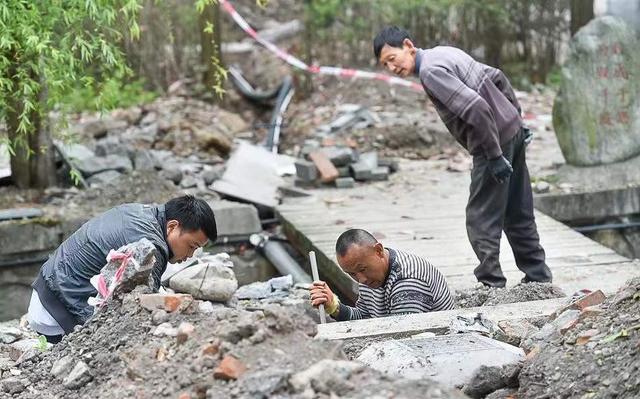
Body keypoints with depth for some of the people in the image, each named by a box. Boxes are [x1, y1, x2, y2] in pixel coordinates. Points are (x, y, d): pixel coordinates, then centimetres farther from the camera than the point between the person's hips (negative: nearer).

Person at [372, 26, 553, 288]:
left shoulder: (430, 71, -17)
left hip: (495, 141, -10)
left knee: (481, 221, -3)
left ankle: (492, 284, -1)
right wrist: (517, 119, 20)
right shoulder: (444, 52, 12)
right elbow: (497, 77, 18)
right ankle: (538, 278, 26)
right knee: (518, 215, 18)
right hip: (513, 131, 10)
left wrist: (495, 156, -23)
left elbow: (476, 109, -27)